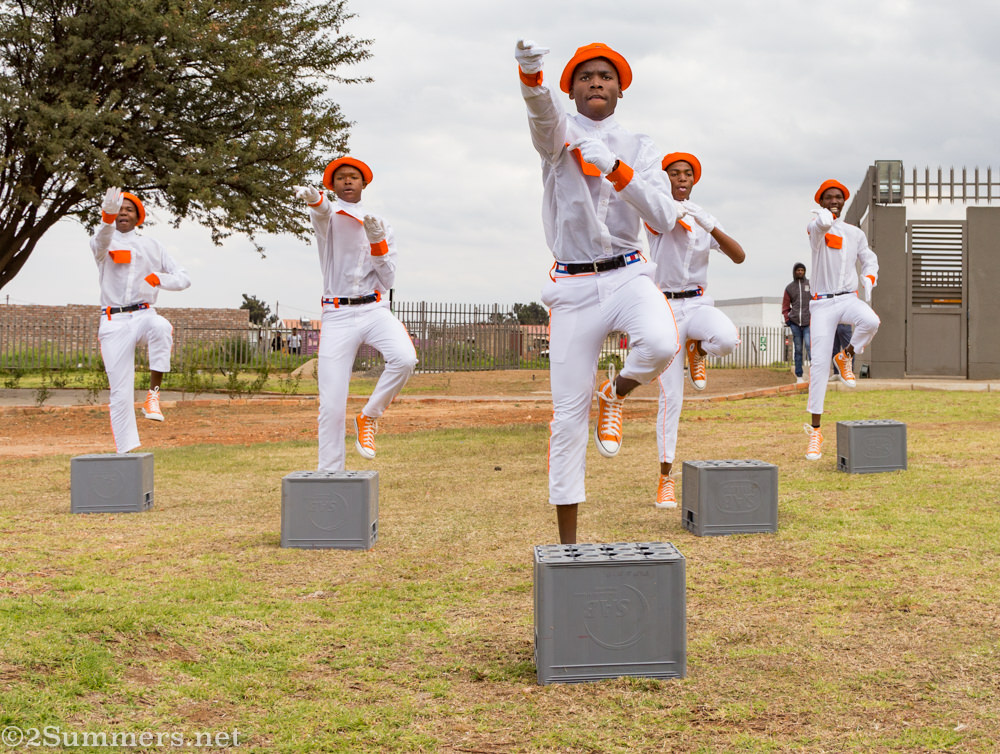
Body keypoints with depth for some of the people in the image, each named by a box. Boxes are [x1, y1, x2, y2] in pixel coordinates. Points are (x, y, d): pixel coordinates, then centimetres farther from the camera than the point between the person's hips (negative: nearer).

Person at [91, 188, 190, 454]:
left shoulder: (152, 247, 16)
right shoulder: (103, 244, 8)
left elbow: (184, 279, 11)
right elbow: (101, 241, -19)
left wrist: (156, 278, -10)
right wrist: (107, 216, -41)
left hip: (144, 315, 1)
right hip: (114, 322, -1)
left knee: (161, 327, -37)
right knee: (120, 393, -6)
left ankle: (154, 393, -28)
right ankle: (126, 453, -1)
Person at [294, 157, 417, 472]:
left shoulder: (383, 227, 15)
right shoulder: (328, 215, 7)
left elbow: (388, 280, 7)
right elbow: (323, 210, -21)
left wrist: (377, 242, -9)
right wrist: (312, 197, -46)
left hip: (375, 310, 2)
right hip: (337, 316, -2)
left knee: (404, 358, -29)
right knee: (331, 405, -8)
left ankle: (369, 418, -5)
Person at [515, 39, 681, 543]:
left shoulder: (640, 149, 9)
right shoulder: (558, 132, 4)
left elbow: (663, 218, -6)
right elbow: (541, 107, -22)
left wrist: (614, 168, -21)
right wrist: (529, 71, -46)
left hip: (627, 275, 1)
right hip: (572, 287, -1)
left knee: (660, 344, -33)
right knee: (568, 412, -2)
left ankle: (617, 394, 3)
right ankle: (567, 542, 9)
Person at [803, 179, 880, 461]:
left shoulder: (855, 233, 14)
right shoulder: (815, 227, 2)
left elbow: (869, 260, 15)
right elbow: (821, 225, -21)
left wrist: (869, 279, -3)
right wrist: (824, 217, -39)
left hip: (849, 298, 2)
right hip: (822, 304, -2)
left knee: (871, 322, -33)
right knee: (819, 364, -8)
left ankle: (846, 356, -1)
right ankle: (815, 431, -2)